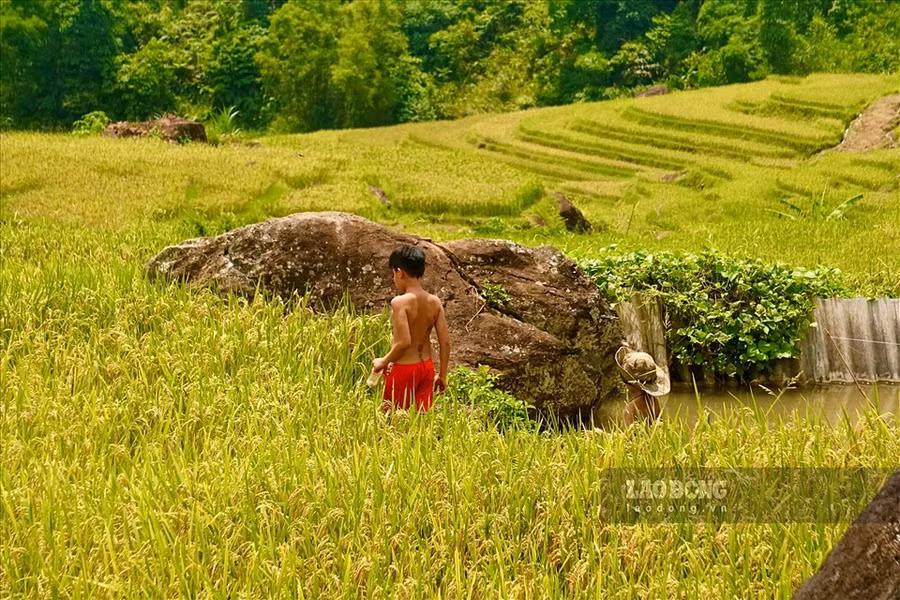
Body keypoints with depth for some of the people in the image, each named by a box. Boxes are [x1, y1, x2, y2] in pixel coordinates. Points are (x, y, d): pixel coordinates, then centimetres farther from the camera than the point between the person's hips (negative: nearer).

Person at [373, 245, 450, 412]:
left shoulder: (400, 302, -19)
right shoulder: (435, 302, -2)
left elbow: (404, 342, -25)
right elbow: (445, 341, 0)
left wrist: (383, 361, -9)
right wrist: (443, 375, 10)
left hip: (403, 368, -6)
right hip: (427, 366, 6)